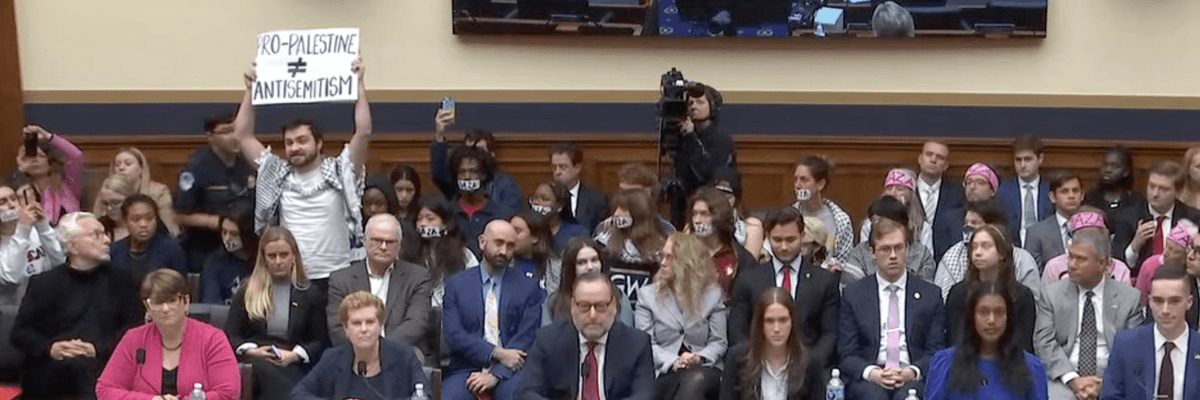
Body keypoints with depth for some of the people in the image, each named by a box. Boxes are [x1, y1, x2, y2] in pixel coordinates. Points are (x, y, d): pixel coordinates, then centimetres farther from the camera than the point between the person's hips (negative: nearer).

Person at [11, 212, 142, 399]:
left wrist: (99, 349, -11)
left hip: (100, 366, 0)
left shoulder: (120, 279, 17)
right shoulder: (44, 283, 14)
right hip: (49, 375, 0)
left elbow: (134, 328, 7)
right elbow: (20, 331, 9)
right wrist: (49, 348, -12)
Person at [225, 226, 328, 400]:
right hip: (253, 361, 1)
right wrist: (252, 351, -6)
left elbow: (319, 341, 12)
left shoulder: (311, 295, 17)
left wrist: (294, 356, -8)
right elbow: (230, 335, 15)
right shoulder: (247, 292, 20)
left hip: (293, 366, -1)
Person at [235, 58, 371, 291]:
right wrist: (250, 90, 11)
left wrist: (358, 82, -8)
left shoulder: (339, 172, 2)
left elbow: (363, 132, -9)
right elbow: (243, 135, 14)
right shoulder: (277, 174, 11)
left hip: (336, 279, -3)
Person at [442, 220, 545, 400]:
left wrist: (495, 375, -12)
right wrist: (496, 353, -12)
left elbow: (525, 338, 1)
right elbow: (453, 334, 0)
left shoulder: (528, 289, 11)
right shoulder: (456, 285, 11)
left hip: (508, 372, 0)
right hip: (467, 370, 0)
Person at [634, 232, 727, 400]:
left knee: (696, 380, -37)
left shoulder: (713, 295, 15)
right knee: (687, 379, -37)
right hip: (664, 374, -1)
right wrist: (674, 362, -15)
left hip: (704, 368, 1)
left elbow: (719, 342, 9)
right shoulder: (647, 295, 14)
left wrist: (699, 358, -13)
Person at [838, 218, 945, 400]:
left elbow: (936, 351, 9)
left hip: (913, 379, 0)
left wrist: (911, 372, -12)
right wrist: (872, 373, -14)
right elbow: (846, 355, 7)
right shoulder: (853, 294, 12)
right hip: (867, 379, 0)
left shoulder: (930, 294, 14)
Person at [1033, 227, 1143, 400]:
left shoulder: (1129, 298, 8)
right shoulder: (1051, 294, 9)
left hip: (1110, 381, 0)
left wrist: (1104, 383, -11)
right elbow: (1044, 342, 0)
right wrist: (1072, 379, -12)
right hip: (1063, 380, 0)